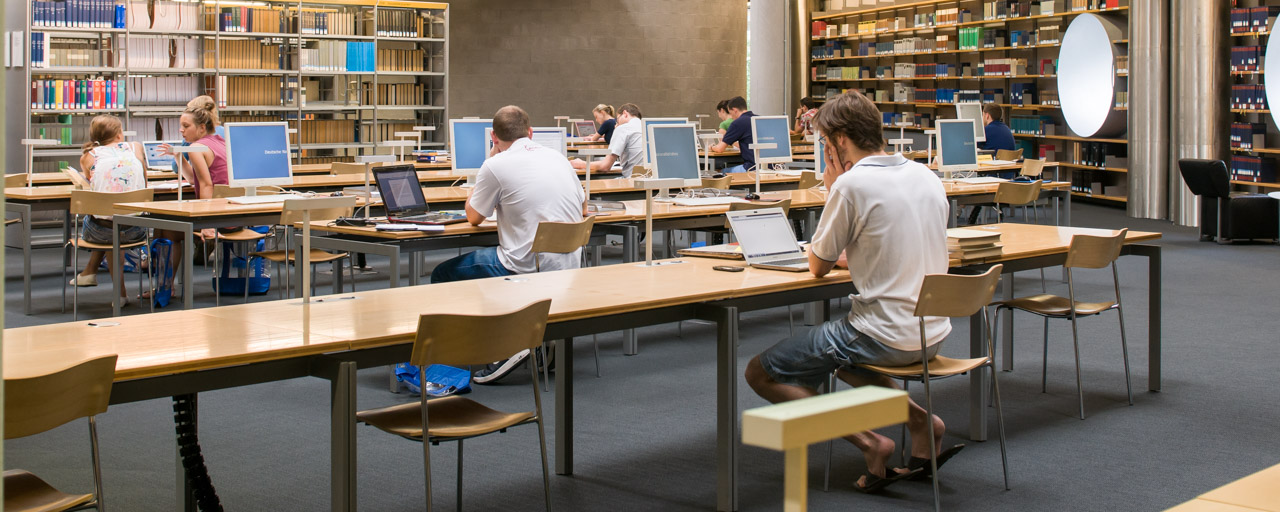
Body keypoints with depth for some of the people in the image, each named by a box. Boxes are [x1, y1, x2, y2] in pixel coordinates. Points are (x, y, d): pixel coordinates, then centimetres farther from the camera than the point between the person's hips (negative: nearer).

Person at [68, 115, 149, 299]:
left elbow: (95, 189, 16)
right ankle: (90, 271, 47)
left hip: (101, 233, -1)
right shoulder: (135, 148, 7)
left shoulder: (88, 157, 4)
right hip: (135, 232, 1)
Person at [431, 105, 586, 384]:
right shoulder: (558, 158, 9)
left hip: (527, 267, -8)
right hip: (568, 267, 8)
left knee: (442, 276, 8)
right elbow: (582, 205, 23)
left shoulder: (497, 166, -11)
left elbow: (473, 217, 3)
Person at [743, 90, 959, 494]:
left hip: (886, 335, -8)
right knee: (842, 355, 35)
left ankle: (869, 442, -6)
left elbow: (817, 266, -3)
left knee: (760, 372, 2)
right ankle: (920, 419, 12)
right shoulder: (927, 176, 8)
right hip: (932, 333, 8)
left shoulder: (853, 184, -15)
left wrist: (831, 191, 3)